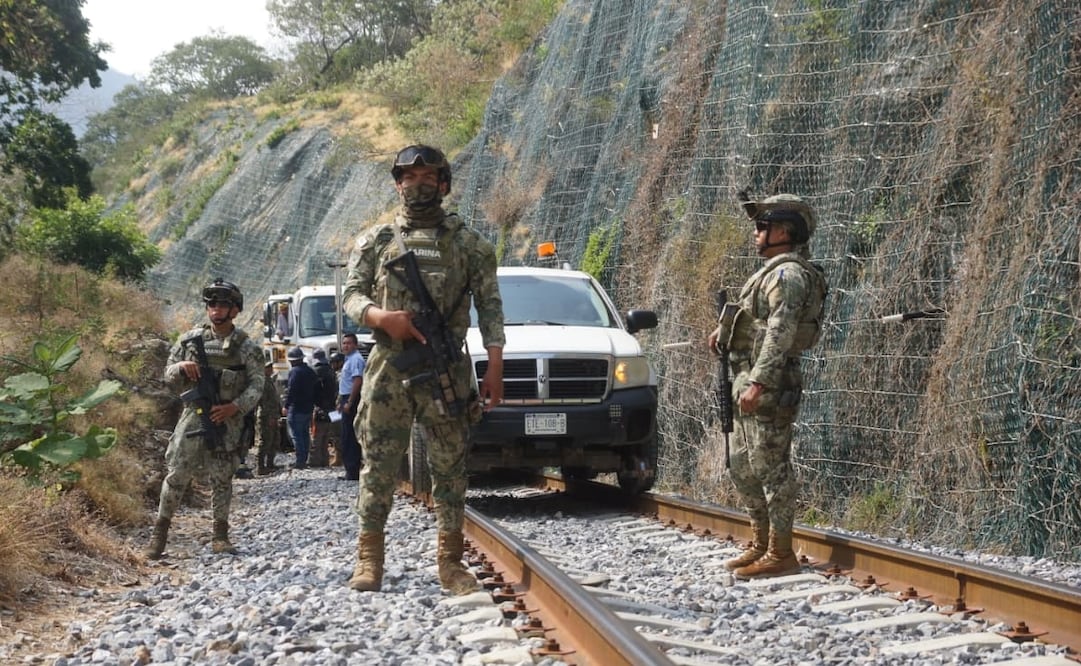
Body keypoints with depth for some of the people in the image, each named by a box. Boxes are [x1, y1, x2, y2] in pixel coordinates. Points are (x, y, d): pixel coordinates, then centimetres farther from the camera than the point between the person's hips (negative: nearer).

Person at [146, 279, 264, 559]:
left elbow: (256, 384, -2)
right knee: (176, 473, -2)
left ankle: (220, 535, 9)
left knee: (222, 478, 2)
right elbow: (169, 376, 12)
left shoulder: (246, 346, 2)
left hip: (227, 418, -1)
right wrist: (182, 367, -10)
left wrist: (234, 407, -15)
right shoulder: (190, 339, 8)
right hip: (194, 413, 1)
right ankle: (160, 530, 7)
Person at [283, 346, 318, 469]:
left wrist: (286, 406, -16)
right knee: (305, 434, 14)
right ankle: (304, 460, 17)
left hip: (296, 408, -9)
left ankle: (300, 461, -11)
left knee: (296, 435, -7)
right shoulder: (311, 371, 14)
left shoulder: (294, 371, -13)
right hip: (308, 408, 9)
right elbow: (315, 389, 18)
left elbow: (291, 390, -20)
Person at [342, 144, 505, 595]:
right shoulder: (375, 241, 11)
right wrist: (382, 316, -14)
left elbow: (490, 307, 5)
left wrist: (494, 368, -4)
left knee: (450, 465, 2)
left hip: (447, 371, 0)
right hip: (388, 368, 1)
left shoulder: (469, 244, 8)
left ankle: (450, 560, 8)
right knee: (379, 463, 0)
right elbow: (351, 295, 8)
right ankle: (369, 557, 7)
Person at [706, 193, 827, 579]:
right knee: (743, 468, 15)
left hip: (769, 387, -11)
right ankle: (760, 544, 24)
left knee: (771, 467, -7)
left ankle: (780, 554, -1)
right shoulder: (773, 272, 19)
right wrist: (725, 328, 22)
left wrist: (758, 382, -31)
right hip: (746, 383, 11)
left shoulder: (788, 273, -14)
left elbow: (780, 333, -24)